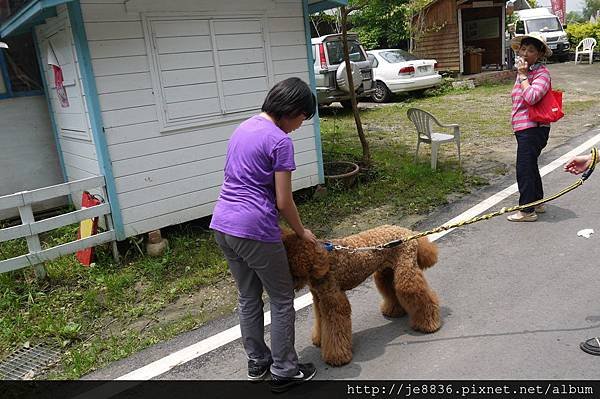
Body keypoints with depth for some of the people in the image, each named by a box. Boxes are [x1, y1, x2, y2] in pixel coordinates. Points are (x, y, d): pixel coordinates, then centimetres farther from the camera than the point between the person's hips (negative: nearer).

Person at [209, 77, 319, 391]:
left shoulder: (244, 127, 13)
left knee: (248, 298, 22)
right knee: (282, 300, 10)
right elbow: (283, 201, -10)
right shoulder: (280, 141, -12)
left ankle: (257, 363, 37)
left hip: (222, 224, 9)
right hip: (254, 230, -8)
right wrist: (301, 232, 8)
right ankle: (284, 371, 22)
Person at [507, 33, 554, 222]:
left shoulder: (542, 73, -12)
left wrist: (522, 75, -21)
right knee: (530, 166, 19)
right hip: (524, 128, 10)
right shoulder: (524, 71, 15)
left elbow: (531, 97, -28)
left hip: (532, 129, -10)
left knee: (524, 169, -7)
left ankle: (527, 211, 2)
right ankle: (538, 202, 33)